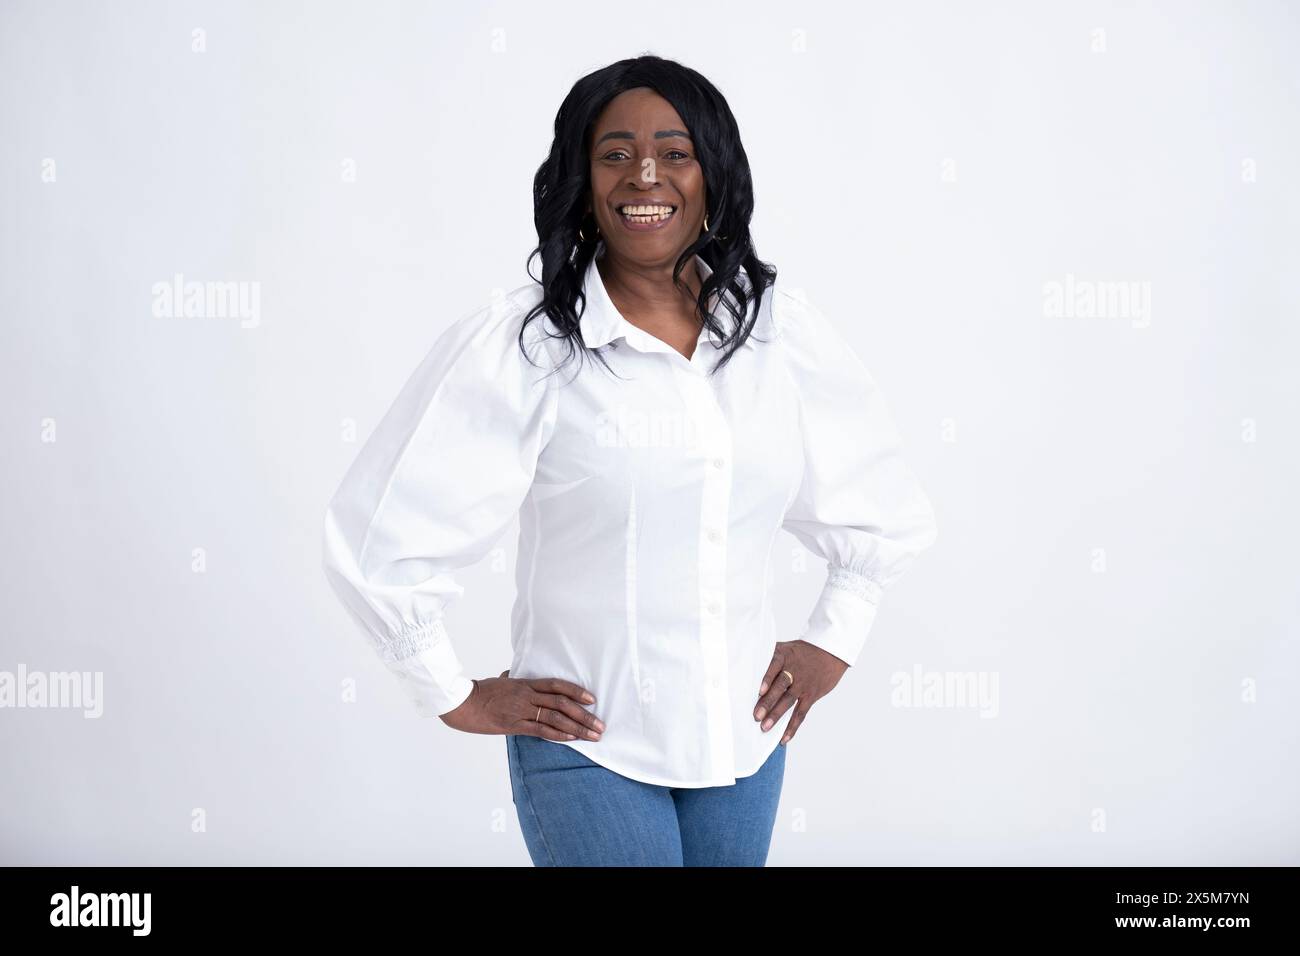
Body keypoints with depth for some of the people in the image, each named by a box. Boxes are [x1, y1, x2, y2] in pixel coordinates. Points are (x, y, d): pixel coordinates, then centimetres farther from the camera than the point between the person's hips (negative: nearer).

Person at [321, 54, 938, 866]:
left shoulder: (783, 333, 2)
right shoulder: (519, 346, -11)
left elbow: (887, 507, 16)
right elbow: (376, 536, -11)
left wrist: (833, 644, 10)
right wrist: (455, 697, -6)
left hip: (743, 738, 4)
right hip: (588, 746, -4)